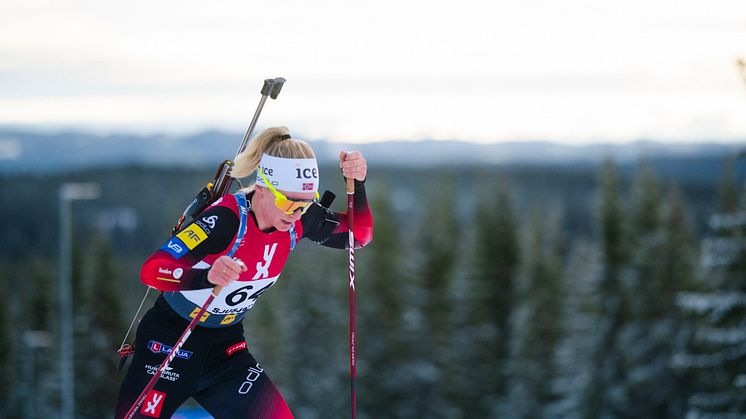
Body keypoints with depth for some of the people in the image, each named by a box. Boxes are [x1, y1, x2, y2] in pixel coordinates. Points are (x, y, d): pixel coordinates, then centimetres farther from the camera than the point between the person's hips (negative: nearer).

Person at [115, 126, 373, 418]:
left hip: (225, 344, 6)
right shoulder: (226, 219, -29)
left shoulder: (298, 218, -10)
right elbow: (152, 270, -35)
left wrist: (356, 183, -16)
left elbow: (358, 235, 2)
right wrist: (207, 276, -54)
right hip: (170, 338, -6)